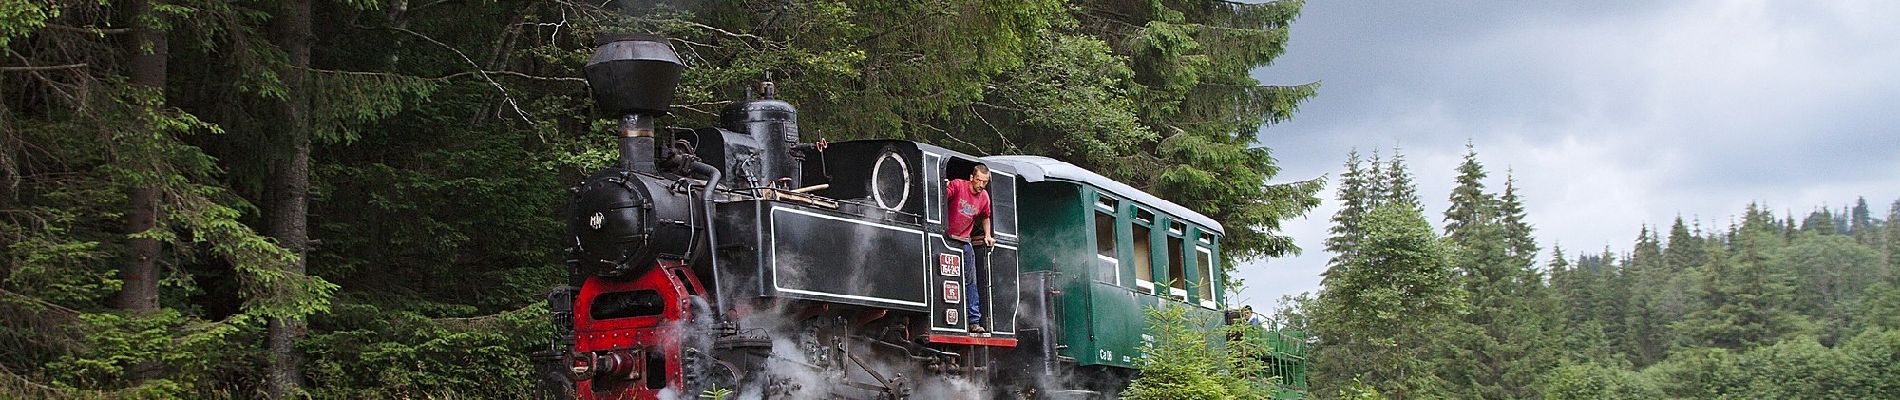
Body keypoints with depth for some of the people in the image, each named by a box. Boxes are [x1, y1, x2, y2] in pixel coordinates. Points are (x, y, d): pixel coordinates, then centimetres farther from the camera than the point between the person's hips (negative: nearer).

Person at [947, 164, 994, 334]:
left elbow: (985, 217, 22)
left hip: (965, 241, 5)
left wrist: (987, 235, 11)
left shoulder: (984, 197, 5)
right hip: (947, 237, -5)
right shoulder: (957, 185, -11)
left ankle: (974, 321, 2)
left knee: (971, 281, 2)